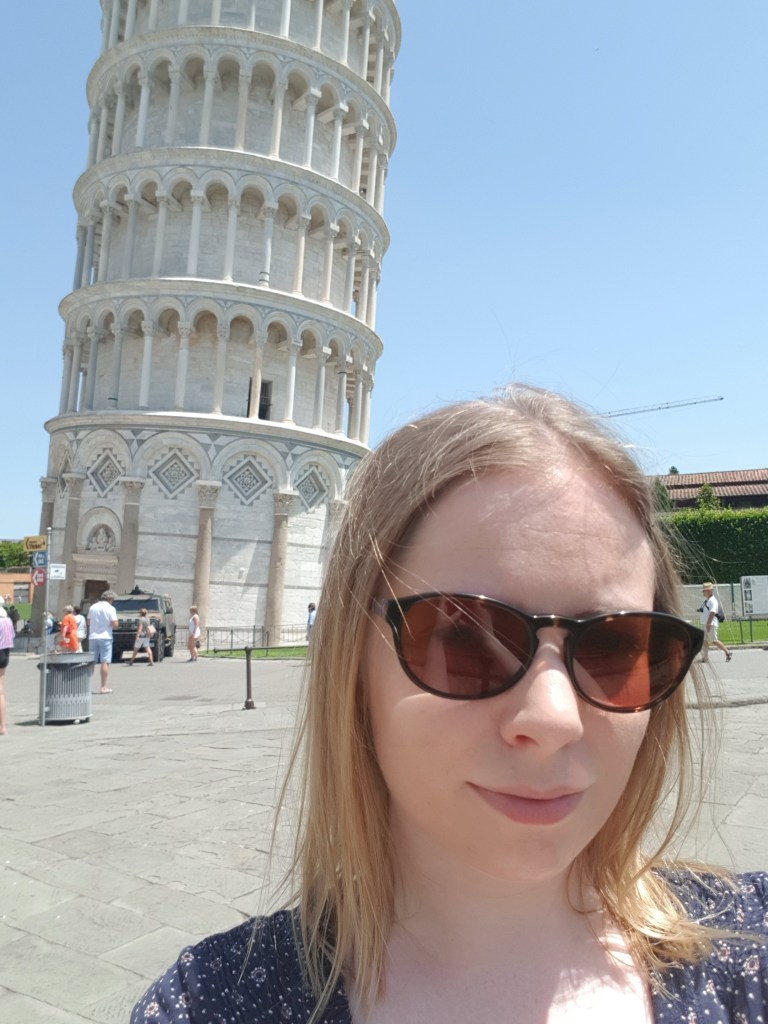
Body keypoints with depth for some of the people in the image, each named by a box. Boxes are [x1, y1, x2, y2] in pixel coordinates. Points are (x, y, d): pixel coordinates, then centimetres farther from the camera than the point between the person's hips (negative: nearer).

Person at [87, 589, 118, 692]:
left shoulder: (92, 607, 7)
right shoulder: (110, 608, -8)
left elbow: (88, 622, 13)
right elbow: (115, 624, -14)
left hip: (93, 637, 5)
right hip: (105, 637, -5)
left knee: (92, 662, 13)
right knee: (105, 662, -2)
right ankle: (104, 687, -3)